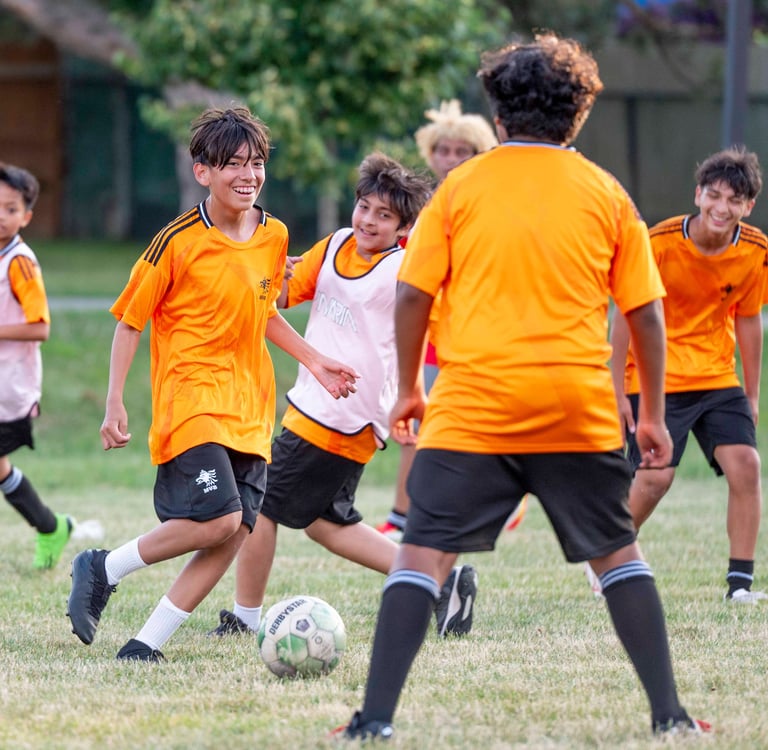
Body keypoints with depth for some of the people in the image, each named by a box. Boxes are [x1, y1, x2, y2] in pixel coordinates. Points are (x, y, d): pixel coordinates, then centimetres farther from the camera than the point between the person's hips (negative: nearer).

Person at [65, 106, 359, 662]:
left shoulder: (274, 236, 7)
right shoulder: (179, 241, -10)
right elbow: (130, 320, -3)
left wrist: (314, 361, 17)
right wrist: (115, 403, -7)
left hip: (250, 407, 6)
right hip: (189, 400, -6)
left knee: (236, 532, -6)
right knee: (218, 518, -21)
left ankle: (146, 646, 0)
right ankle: (102, 570, 0)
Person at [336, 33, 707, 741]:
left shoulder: (460, 188, 3)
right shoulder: (606, 194, 6)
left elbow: (412, 294, 1)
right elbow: (645, 312, 6)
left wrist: (408, 388, 13)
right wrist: (653, 414, 15)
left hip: (472, 409, -2)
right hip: (581, 413, 2)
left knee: (424, 552, -2)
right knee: (618, 552, 15)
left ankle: (376, 717, -12)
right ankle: (669, 712, 13)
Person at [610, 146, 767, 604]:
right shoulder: (661, 243, -16)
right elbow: (628, 315, -8)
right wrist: (618, 389, -8)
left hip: (718, 378, 4)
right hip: (655, 379, -3)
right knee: (655, 478, -12)